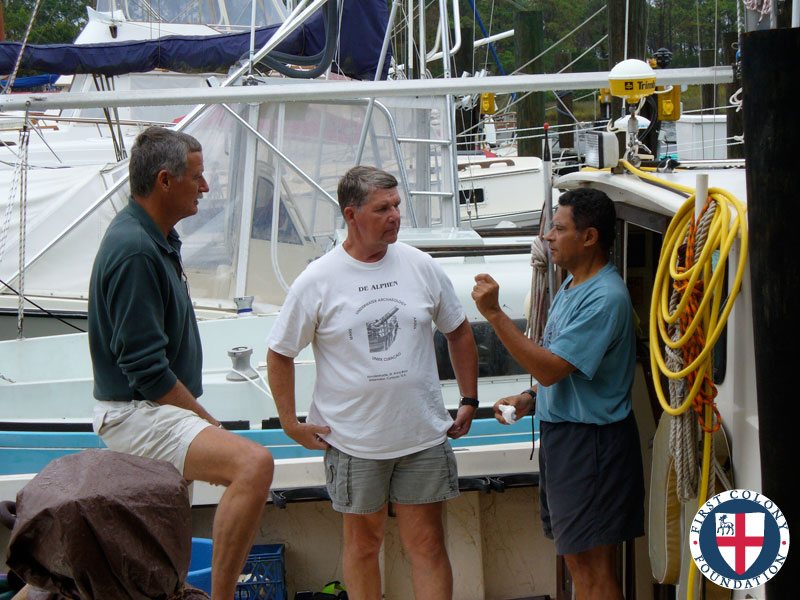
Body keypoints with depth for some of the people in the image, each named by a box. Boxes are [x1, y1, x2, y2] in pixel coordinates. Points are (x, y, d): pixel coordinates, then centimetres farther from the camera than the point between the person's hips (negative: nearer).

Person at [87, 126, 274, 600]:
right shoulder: (134, 250, -21)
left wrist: (203, 424, 15)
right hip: (136, 414, -11)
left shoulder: (157, 239, 11)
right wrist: (211, 425, -14)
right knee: (253, 462, -29)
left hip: (151, 411, 11)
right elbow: (146, 369, -23)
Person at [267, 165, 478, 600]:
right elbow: (280, 354, 1)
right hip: (353, 441, -1)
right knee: (362, 544, 13)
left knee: (427, 546, 5)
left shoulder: (421, 267, 1)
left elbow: (459, 332, 13)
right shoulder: (317, 281, -7)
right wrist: (291, 423, -1)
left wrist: (469, 400, 10)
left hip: (424, 435, 2)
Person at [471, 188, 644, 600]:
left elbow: (551, 367, -25)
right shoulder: (572, 285, 13)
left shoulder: (605, 297, -20)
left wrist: (494, 314, -27)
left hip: (590, 441, -10)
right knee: (577, 559, 17)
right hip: (560, 432, 10)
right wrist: (531, 399, 6)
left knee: (591, 565, -4)